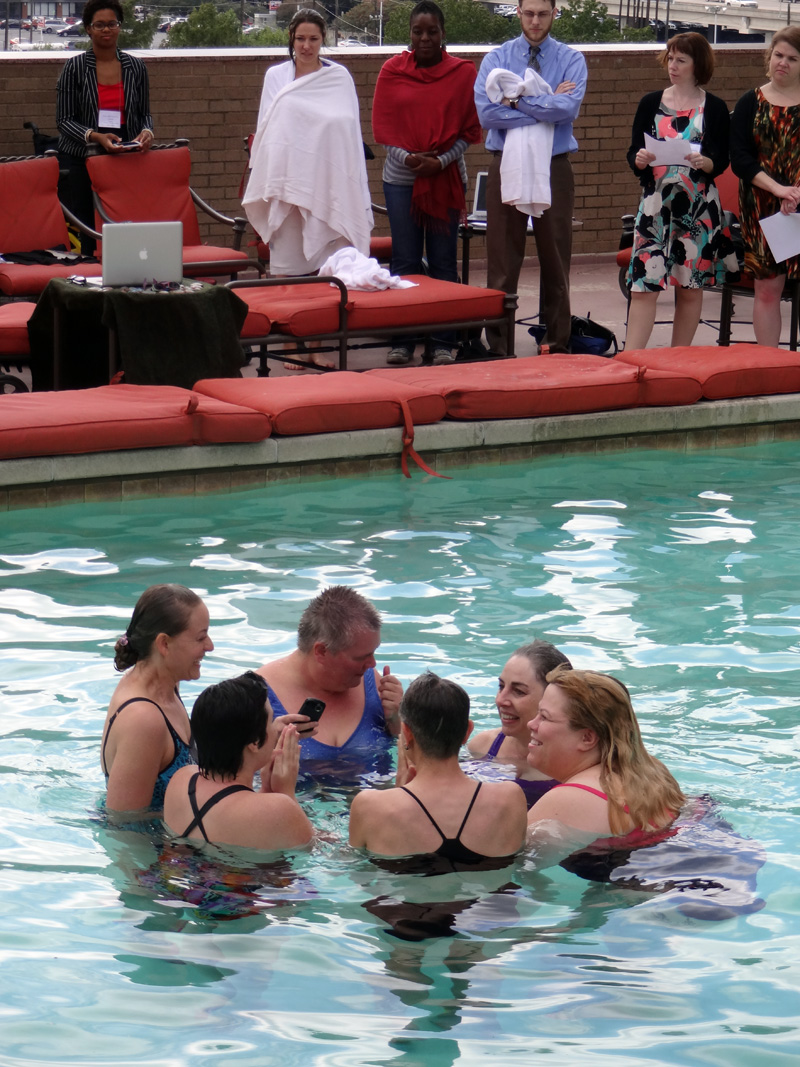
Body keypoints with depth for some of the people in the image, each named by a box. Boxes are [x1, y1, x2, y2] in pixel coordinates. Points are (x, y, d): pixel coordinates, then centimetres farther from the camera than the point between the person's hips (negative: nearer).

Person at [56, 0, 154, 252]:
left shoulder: (135, 67, 10)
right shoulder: (75, 67, 2)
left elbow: (144, 114, 17)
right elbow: (64, 119, -1)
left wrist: (147, 132, -6)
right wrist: (94, 136, -17)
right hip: (80, 159, -2)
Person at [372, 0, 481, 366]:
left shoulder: (463, 72, 1)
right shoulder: (392, 71, 3)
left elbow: (470, 129, 1)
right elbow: (382, 126, 3)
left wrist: (442, 161, -11)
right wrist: (406, 157, -12)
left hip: (446, 177, -1)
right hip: (401, 178, 1)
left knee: (443, 261, 3)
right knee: (404, 262, 3)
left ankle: (443, 342, 7)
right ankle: (402, 341, 9)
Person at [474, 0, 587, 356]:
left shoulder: (571, 60, 3)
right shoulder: (496, 59, 4)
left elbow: (568, 107, -16)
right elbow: (487, 112, -12)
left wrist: (517, 100, -13)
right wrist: (546, 105, -12)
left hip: (554, 166, 0)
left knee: (555, 259, 5)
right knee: (502, 262, 1)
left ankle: (557, 345, 13)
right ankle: (498, 348, 6)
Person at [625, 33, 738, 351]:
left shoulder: (715, 108, 3)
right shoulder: (650, 103, 8)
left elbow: (722, 161, 0)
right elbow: (633, 152, 8)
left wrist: (705, 163, -21)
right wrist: (639, 160, -14)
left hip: (698, 208, -1)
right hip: (655, 204, 1)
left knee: (690, 286, 5)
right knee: (643, 285, -7)